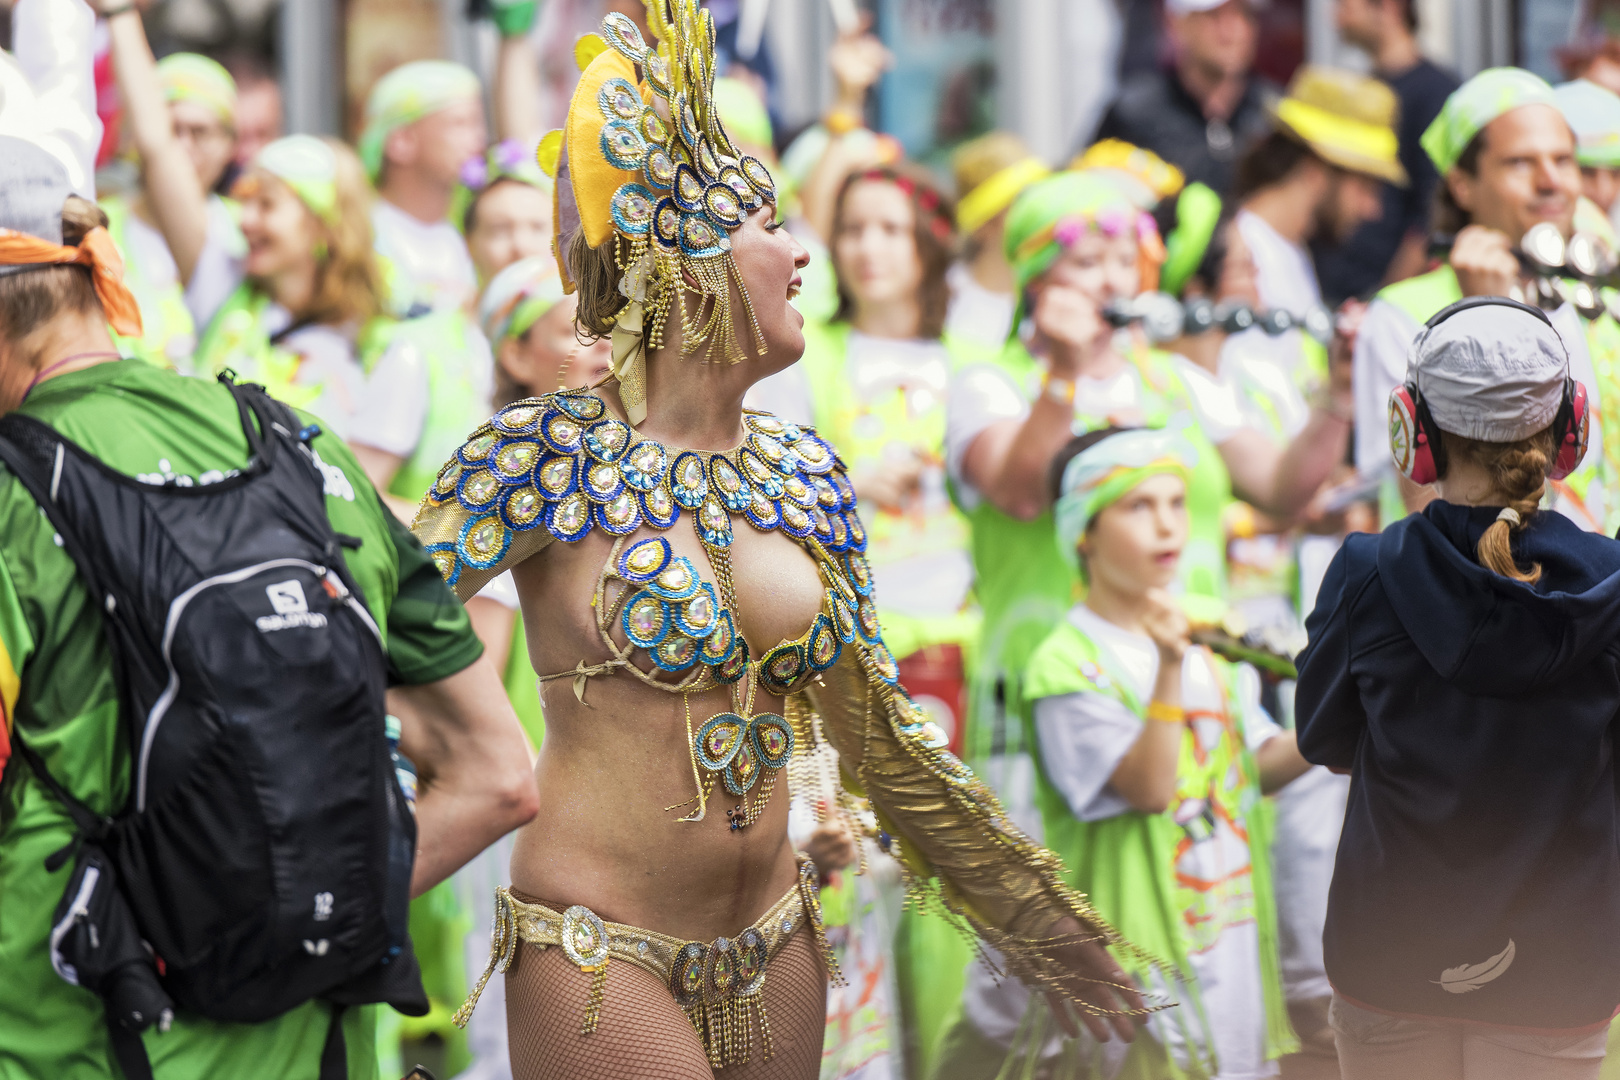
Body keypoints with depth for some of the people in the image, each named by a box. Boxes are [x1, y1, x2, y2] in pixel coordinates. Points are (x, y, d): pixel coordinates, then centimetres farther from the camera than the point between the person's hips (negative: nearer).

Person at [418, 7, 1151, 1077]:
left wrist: (1043, 918, 19)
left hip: (776, 949, 6)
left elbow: (878, 732, 16)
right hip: (598, 956, -6)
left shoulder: (807, 473, 8)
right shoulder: (544, 458, -11)